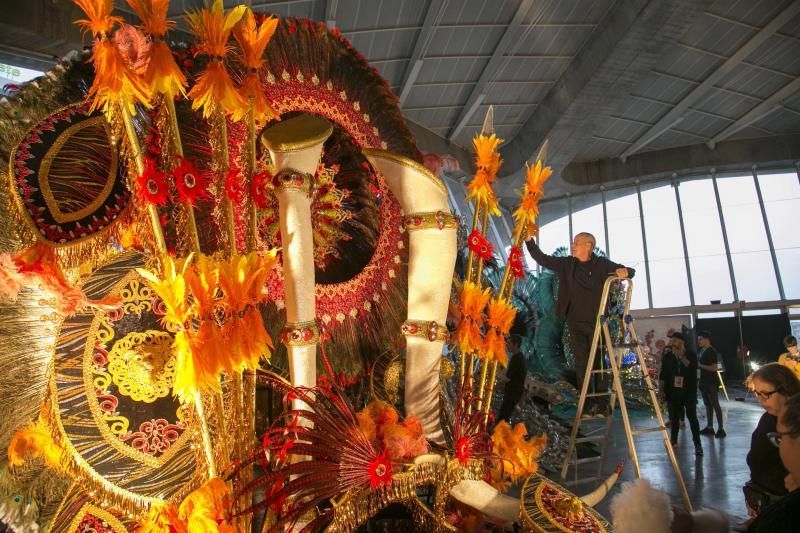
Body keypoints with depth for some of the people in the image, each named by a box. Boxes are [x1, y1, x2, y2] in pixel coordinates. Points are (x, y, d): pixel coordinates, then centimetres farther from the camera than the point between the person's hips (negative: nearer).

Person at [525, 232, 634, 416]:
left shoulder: (601, 264, 0)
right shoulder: (566, 264, 6)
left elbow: (630, 271, 4)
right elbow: (541, 258, 8)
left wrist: (625, 272, -20)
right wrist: (529, 240, -2)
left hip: (596, 322, -1)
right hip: (575, 323, 2)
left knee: (599, 363, 0)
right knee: (582, 364, 1)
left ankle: (602, 404, 8)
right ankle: (587, 405, 5)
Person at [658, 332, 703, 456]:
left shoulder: (691, 354, 0)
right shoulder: (668, 356, 4)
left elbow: (692, 367, -18)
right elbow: (663, 374, 5)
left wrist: (681, 356, -19)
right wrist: (661, 388, 0)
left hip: (689, 391, -2)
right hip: (673, 391, 2)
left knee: (692, 416, -8)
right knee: (674, 417, 9)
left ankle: (697, 444, -4)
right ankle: (673, 441, 21)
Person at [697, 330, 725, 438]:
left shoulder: (712, 351, -14)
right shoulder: (701, 351, 10)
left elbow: (714, 368, -20)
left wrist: (700, 365, -19)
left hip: (712, 382, -9)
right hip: (703, 382, 9)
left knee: (715, 405, -4)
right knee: (707, 405, 12)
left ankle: (720, 429, 1)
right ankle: (709, 427, 19)